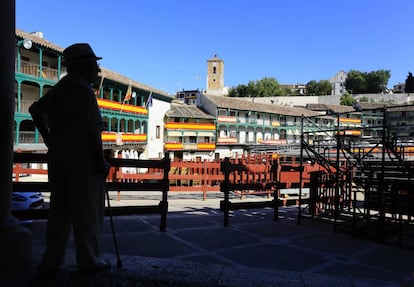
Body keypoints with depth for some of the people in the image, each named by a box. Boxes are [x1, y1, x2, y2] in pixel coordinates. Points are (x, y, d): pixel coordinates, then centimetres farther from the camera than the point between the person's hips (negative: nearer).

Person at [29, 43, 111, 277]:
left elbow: (36, 110, 28)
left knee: (60, 210, 14)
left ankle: (51, 262, 19)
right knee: (88, 211, 3)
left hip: (58, 157, 9)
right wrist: (101, 162, -14)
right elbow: (92, 130, -19)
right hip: (82, 158, -8)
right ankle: (89, 260, 12)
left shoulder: (58, 89, 15)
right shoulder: (82, 90, -13)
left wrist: (50, 140, 24)